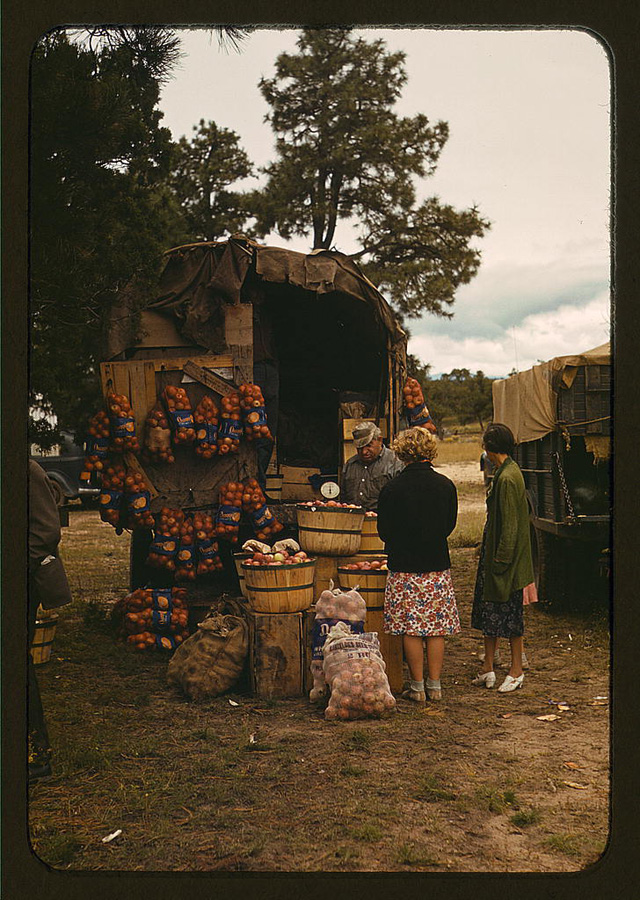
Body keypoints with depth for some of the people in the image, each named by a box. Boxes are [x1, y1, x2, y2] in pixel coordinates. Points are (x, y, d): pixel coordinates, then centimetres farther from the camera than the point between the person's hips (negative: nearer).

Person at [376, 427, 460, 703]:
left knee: (411, 628, 5)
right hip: (438, 566, 3)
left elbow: (384, 532, -3)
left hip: (404, 566, -3)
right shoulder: (446, 486, -2)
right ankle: (434, 686, 16)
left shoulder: (392, 488, -11)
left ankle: (417, 687, 10)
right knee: (436, 628, 10)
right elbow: (450, 525, 9)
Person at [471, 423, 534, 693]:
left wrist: (501, 560, -18)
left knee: (508, 611, 2)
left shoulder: (507, 478, -20)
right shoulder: (506, 472, 10)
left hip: (506, 558, -10)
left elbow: (509, 526, -21)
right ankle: (487, 669, 20)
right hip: (494, 553, 10)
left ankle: (516, 670, 15)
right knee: (488, 608, 12)